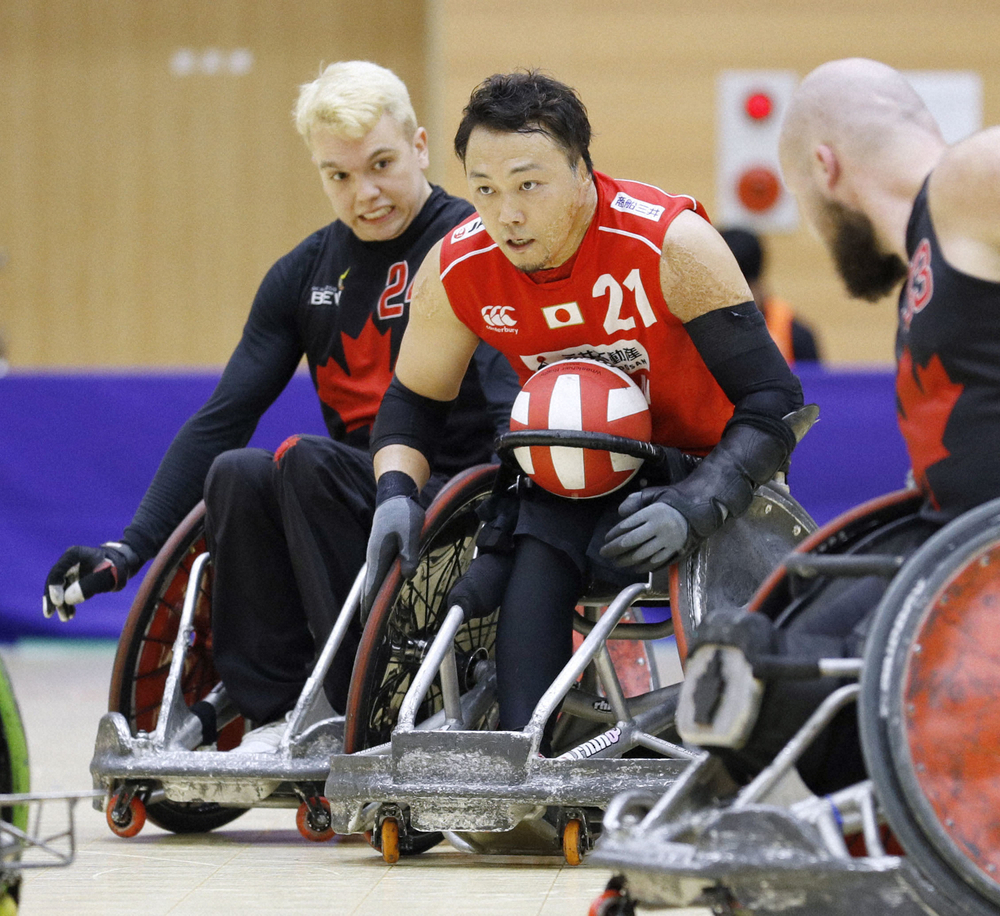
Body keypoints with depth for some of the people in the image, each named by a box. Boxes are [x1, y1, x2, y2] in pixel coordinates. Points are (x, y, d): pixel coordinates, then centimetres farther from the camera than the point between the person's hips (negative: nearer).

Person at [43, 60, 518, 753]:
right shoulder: (305, 274, 13)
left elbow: (512, 399, -16)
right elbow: (224, 416, 10)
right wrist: (133, 546, 1)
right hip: (353, 508, 5)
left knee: (309, 460, -31)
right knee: (235, 475, -24)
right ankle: (277, 715, -20)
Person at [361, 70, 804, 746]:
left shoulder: (672, 244, -27)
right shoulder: (455, 271, -13)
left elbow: (773, 400, -26)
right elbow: (412, 401, 4)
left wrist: (695, 505, -41)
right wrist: (396, 494, -17)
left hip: (703, 462, -3)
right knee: (533, 560, -27)